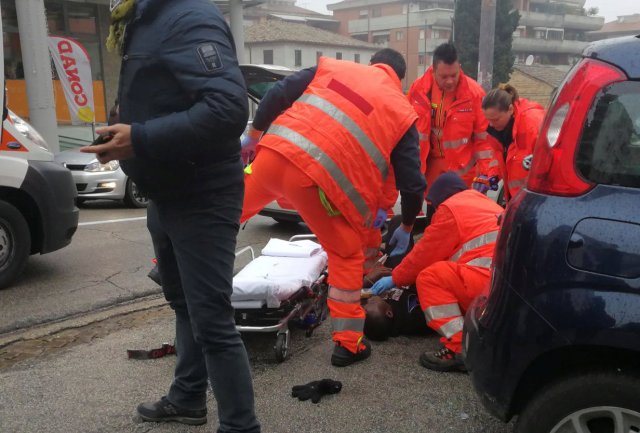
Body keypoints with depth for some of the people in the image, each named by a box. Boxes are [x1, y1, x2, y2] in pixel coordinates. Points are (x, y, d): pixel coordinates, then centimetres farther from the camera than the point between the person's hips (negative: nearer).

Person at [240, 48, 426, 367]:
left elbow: (277, 95, 13)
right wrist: (406, 227, 28)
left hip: (275, 153, 4)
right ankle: (348, 344, 21)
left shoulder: (333, 67, 22)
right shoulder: (402, 112, 16)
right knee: (348, 255, 16)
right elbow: (412, 183, 13)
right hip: (320, 180, -3)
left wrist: (254, 135, 25)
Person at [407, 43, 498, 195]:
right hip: (430, 170, 2)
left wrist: (488, 170, -15)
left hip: (463, 172, -2)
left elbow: (484, 136, -9)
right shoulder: (418, 89, -9)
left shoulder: (474, 92, -14)